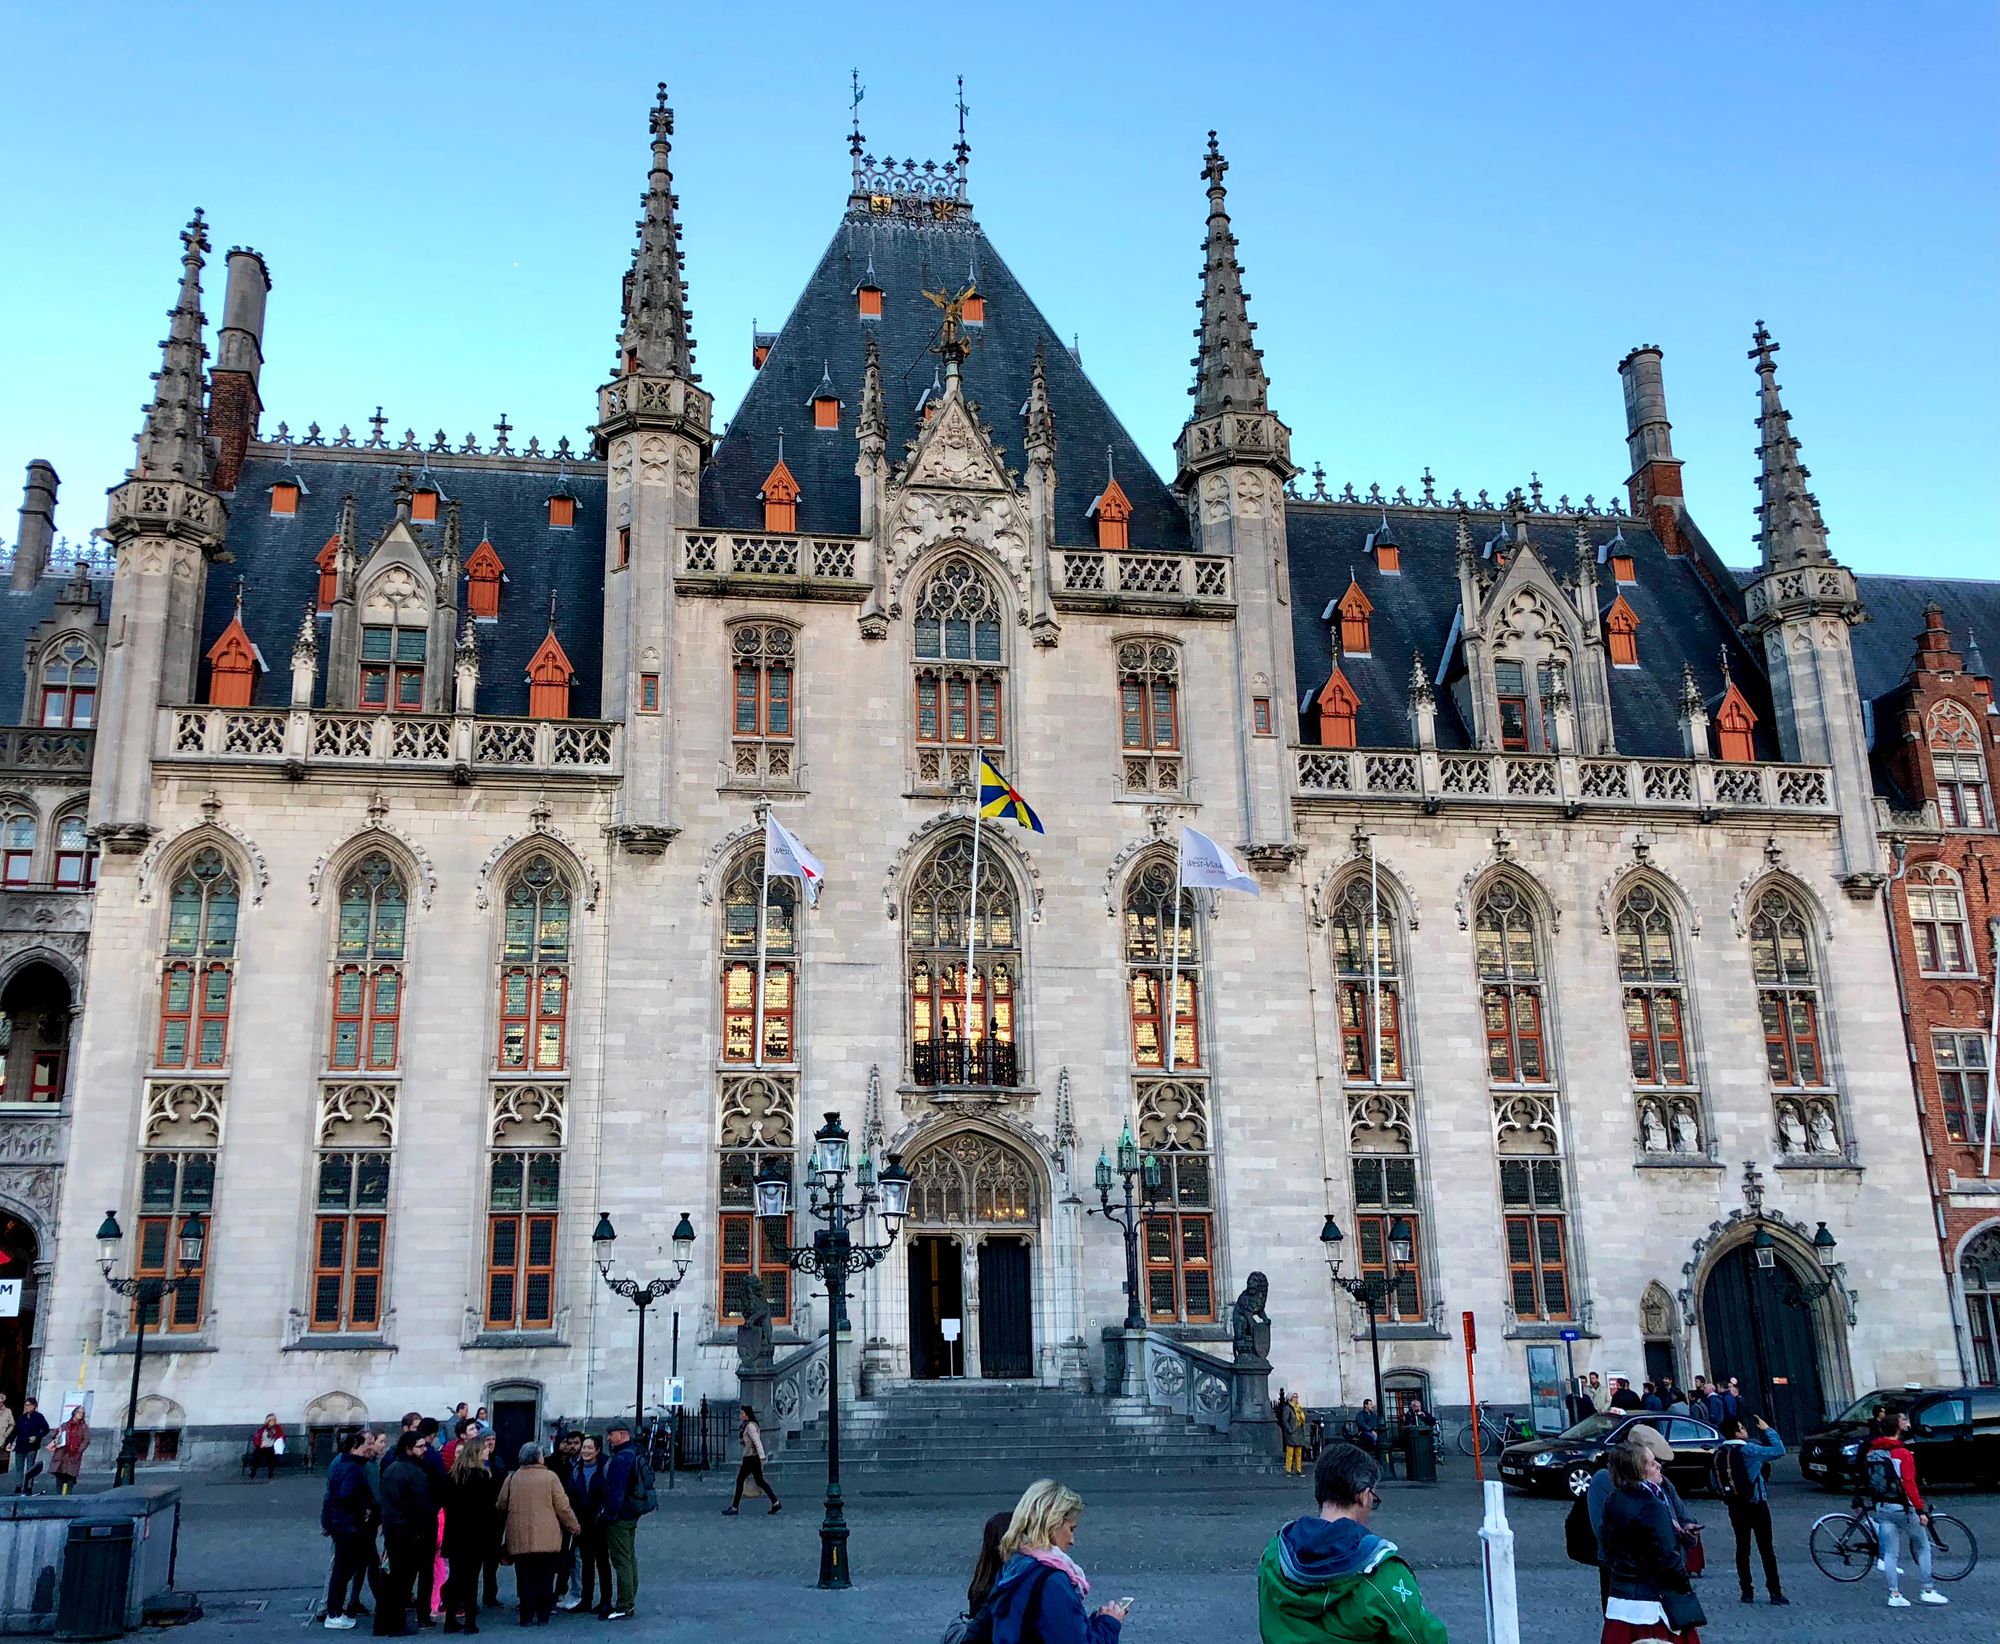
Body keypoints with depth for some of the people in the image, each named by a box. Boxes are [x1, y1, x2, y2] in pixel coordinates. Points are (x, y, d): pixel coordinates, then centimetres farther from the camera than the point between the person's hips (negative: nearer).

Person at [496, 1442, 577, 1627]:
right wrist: (574, 1527, 11)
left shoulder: (512, 1478, 1)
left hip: (520, 1540, 2)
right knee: (545, 1579, 8)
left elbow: (502, 1506, 8)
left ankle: (527, 1617, 5)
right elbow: (563, 1507, -3)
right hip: (547, 1540, -2)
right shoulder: (550, 1477, -5)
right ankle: (543, 1616, 9)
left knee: (525, 1579, 7)